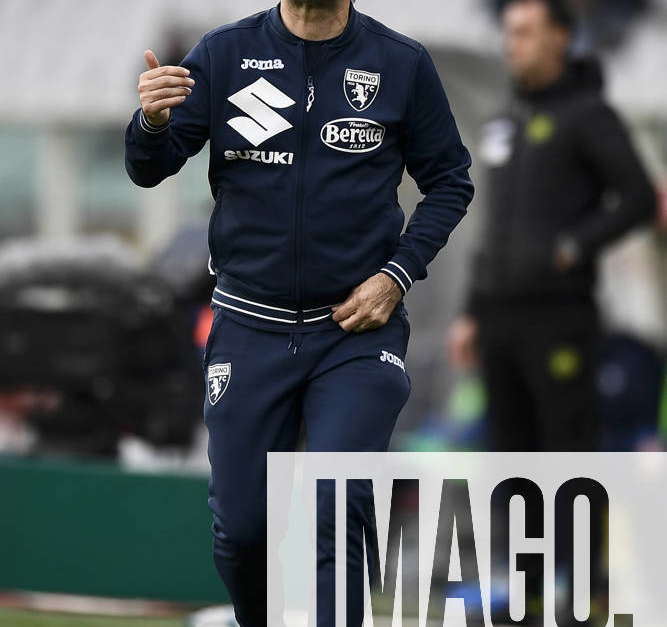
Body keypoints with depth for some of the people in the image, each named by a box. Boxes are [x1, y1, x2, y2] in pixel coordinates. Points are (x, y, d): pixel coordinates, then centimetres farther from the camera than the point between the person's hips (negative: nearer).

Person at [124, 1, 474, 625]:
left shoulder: (401, 63, -2)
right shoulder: (225, 53, -1)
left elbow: (449, 181, 7)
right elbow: (149, 169, -3)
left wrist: (397, 275, -7)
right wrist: (151, 122, -27)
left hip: (358, 324, -1)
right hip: (251, 326, 1)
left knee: (334, 518, -13)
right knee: (240, 529, 4)